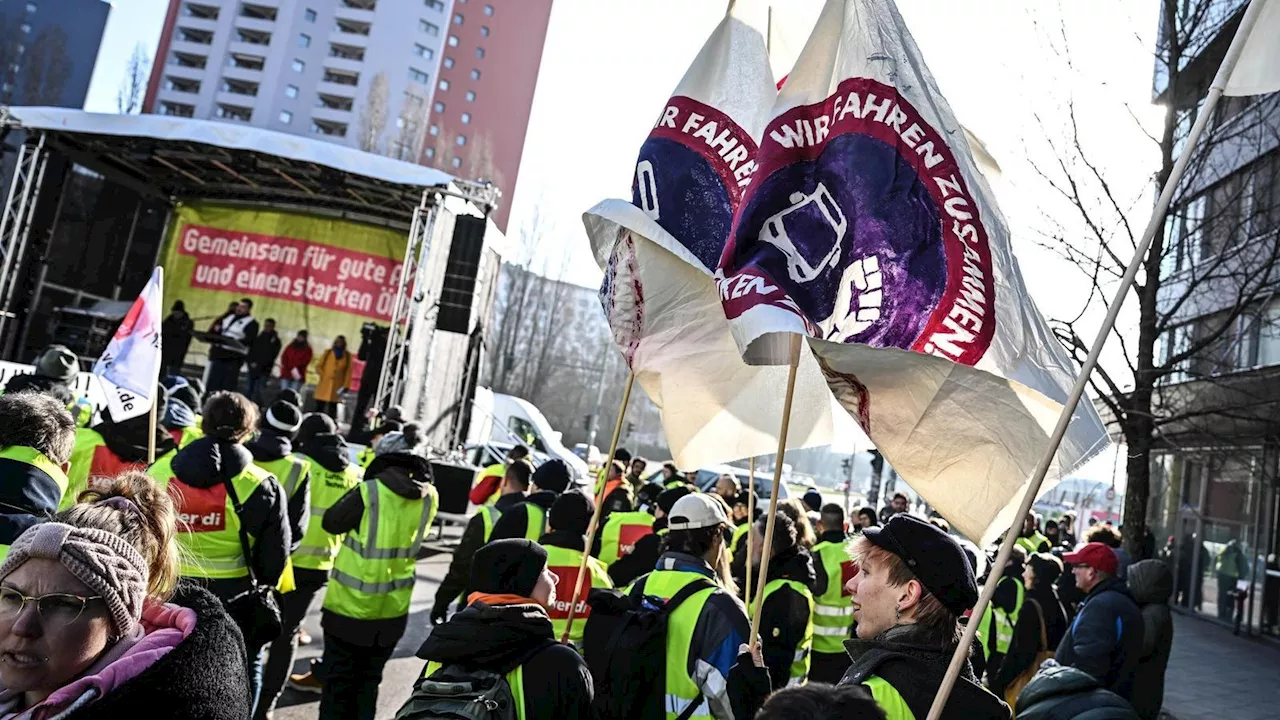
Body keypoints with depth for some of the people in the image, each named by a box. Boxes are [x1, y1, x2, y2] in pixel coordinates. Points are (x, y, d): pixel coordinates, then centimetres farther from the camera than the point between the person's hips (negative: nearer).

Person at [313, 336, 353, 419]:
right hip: (324, 385, 1)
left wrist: (345, 386, -5)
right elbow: (318, 367, 8)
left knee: (332, 408, -2)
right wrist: (324, 375, -8)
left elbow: (348, 372, 2)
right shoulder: (327, 353, 10)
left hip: (337, 388, -1)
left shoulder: (348, 356, 6)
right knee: (319, 407, 1)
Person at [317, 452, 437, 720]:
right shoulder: (429, 497, -5)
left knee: (338, 683, 11)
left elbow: (331, 523, -6)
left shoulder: (370, 491, -19)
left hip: (350, 606, -4)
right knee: (369, 683, 19)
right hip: (393, 610, 4)